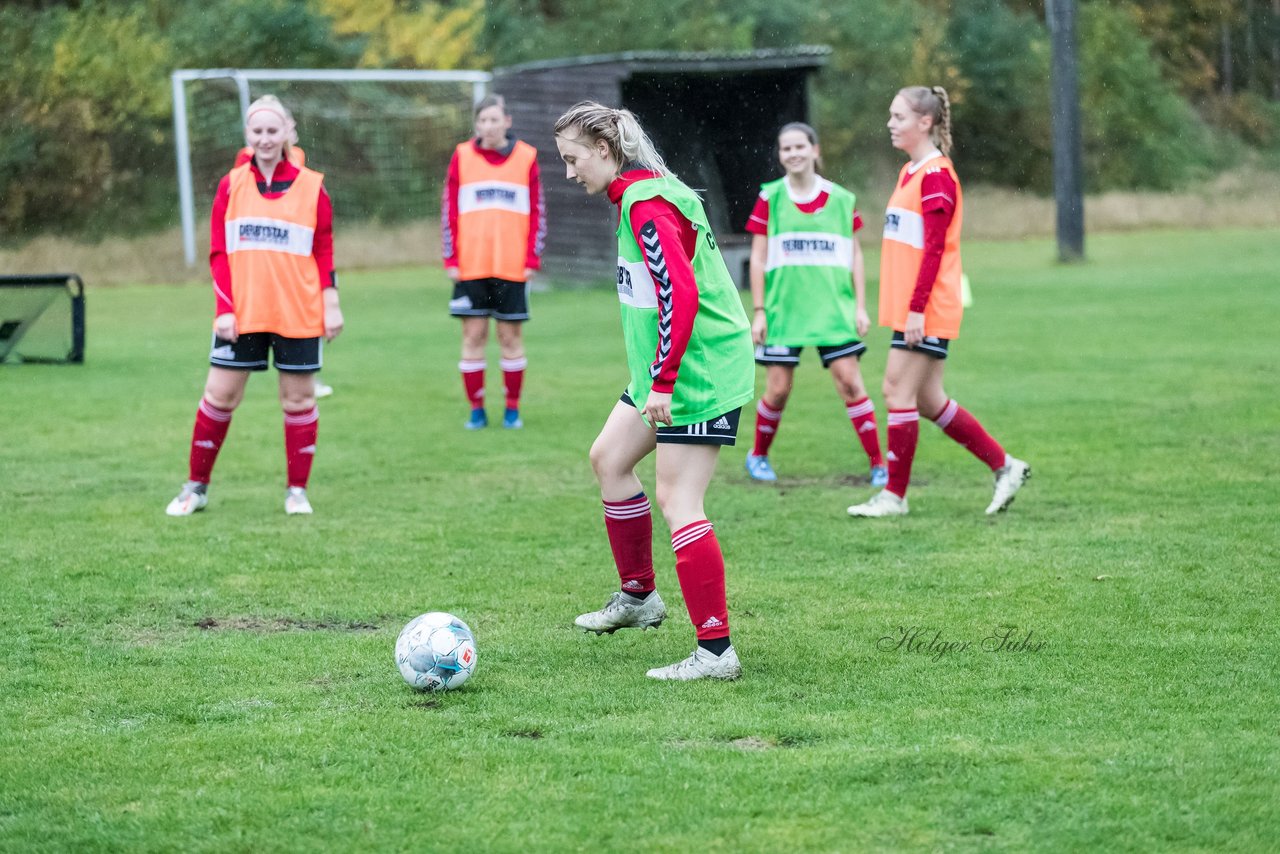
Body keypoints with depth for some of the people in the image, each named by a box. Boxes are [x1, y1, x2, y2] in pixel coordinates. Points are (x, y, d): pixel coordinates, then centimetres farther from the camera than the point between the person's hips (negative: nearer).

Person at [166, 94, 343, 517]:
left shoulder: (311, 186, 2)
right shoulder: (231, 185, 4)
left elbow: (324, 251, 3)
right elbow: (218, 253, 3)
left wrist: (331, 304, -4)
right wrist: (224, 308, -6)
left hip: (297, 314, -1)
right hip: (241, 314, 1)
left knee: (299, 397, 5)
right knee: (220, 395, 2)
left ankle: (297, 490, 16)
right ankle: (196, 487, 13)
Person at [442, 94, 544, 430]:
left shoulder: (526, 157, 3)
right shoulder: (462, 156, 3)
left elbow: (537, 212, 5)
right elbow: (449, 210, 4)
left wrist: (532, 259, -2)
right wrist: (451, 260, -1)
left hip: (512, 266, 0)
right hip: (470, 266, 0)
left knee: (510, 337, 4)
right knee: (473, 337, 1)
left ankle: (512, 408, 13)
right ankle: (476, 410, 9)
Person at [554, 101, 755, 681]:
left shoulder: (646, 204, -19)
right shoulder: (637, 195, 13)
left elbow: (681, 293, -27)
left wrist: (662, 382, -25)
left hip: (697, 371, -11)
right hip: (669, 369, 11)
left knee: (676, 500, -10)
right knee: (608, 458, 20)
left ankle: (716, 651, -8)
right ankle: (638, 596, 32)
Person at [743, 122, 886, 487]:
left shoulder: (841, 200, 5)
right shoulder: (770, 199, 2)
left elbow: (855, 255, 9)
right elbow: (758, 258, 3)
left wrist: (861, 307, 4)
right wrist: (758, 311, -2)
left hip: (833, 307, 1)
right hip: (783, 307, -1)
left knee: (850, 381, -7)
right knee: (778, 389, 0)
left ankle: (878, 463, -2)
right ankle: (758, 455, 24)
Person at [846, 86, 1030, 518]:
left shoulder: (936, 176, -13)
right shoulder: (910, 173, 16)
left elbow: (934, 249, -18)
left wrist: (917, 309, -22)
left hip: (927, 312, -10)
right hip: (908, 308, 10)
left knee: (899, 391, -6)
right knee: (928, 401, 11)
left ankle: (895, 495, 1)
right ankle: (1005, 466, 19)